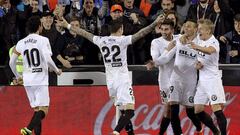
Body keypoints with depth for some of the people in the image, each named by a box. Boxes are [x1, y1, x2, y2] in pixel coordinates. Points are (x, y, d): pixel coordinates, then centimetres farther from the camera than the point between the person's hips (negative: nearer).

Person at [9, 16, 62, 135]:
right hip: (40, 80, -5)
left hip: (27, 80, 5)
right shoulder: (43, 40, -8)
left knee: (37, 110, 15)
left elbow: (11, 62, 9)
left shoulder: (21, 43, 7)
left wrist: (17, 76, 25)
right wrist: (56, 70, -1)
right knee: (43, 110, -8)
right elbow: (47, 59, -19)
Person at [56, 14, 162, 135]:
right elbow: (140, 34, -16)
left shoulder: (101, 40, 5)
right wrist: (155, 23, -17)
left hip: (110, 80, 6)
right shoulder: (122, 40, -9)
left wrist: (68, 26, 28)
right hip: (122, 80, -6)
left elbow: (84, 33, 16)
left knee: (124, 111, 19)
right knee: (129, 111, -13)